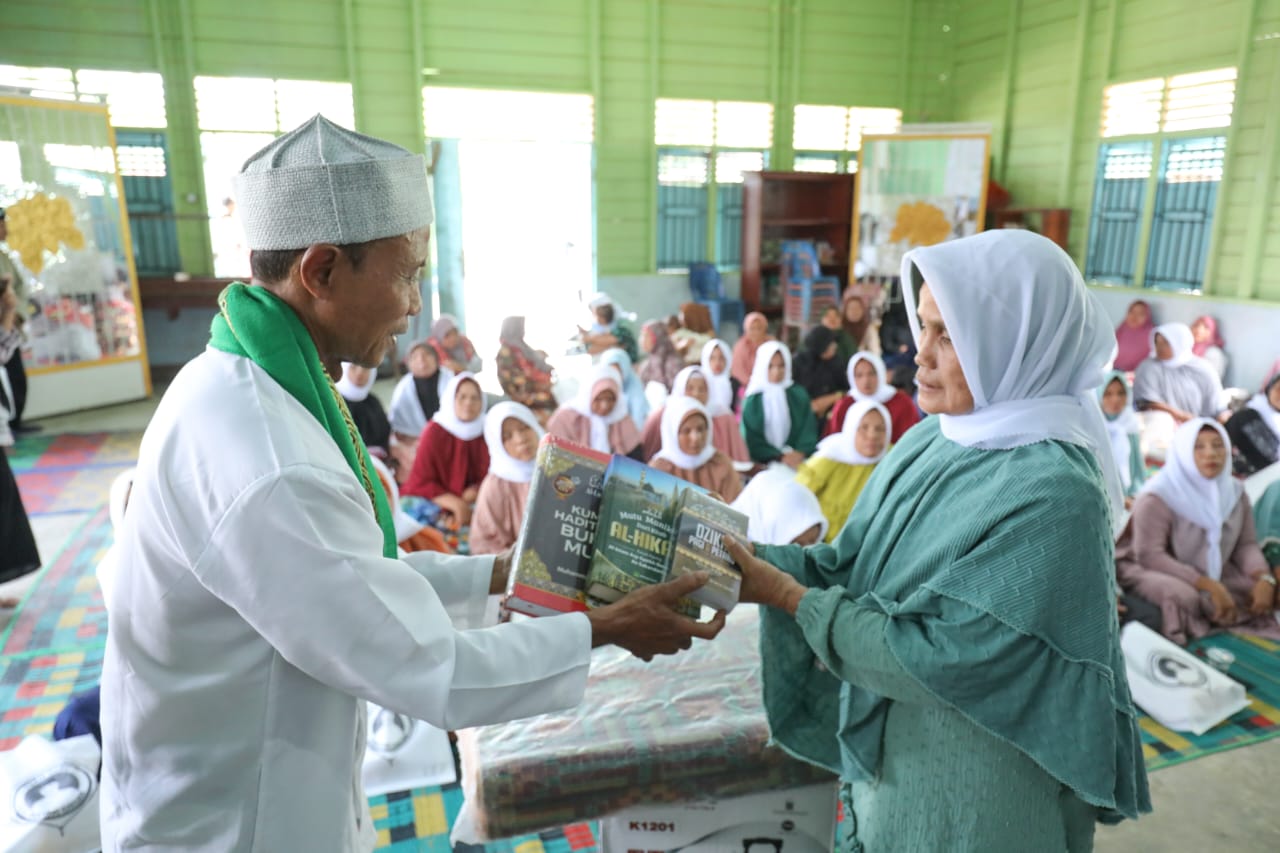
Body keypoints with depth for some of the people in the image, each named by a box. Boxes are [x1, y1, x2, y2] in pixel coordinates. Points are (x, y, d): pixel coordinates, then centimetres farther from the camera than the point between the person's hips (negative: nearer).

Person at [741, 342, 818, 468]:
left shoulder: (799, 395, 9)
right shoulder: (752, 401, 2)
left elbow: (809, 431, 4)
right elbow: (752, 440, -2)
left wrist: (800, 453, -15)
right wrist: (780, 457, -15)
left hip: (799, 461, 2)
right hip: (763, 464, -2)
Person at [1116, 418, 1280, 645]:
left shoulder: (1235, 492, 1)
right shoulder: (1158, 496, -20)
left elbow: (1246, 544, 0)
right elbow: (1149, 555, -24)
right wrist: (1209, 586, -30)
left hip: (1215, 573, 7)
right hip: (1152, 571, -7)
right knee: (1183, 596, -35)